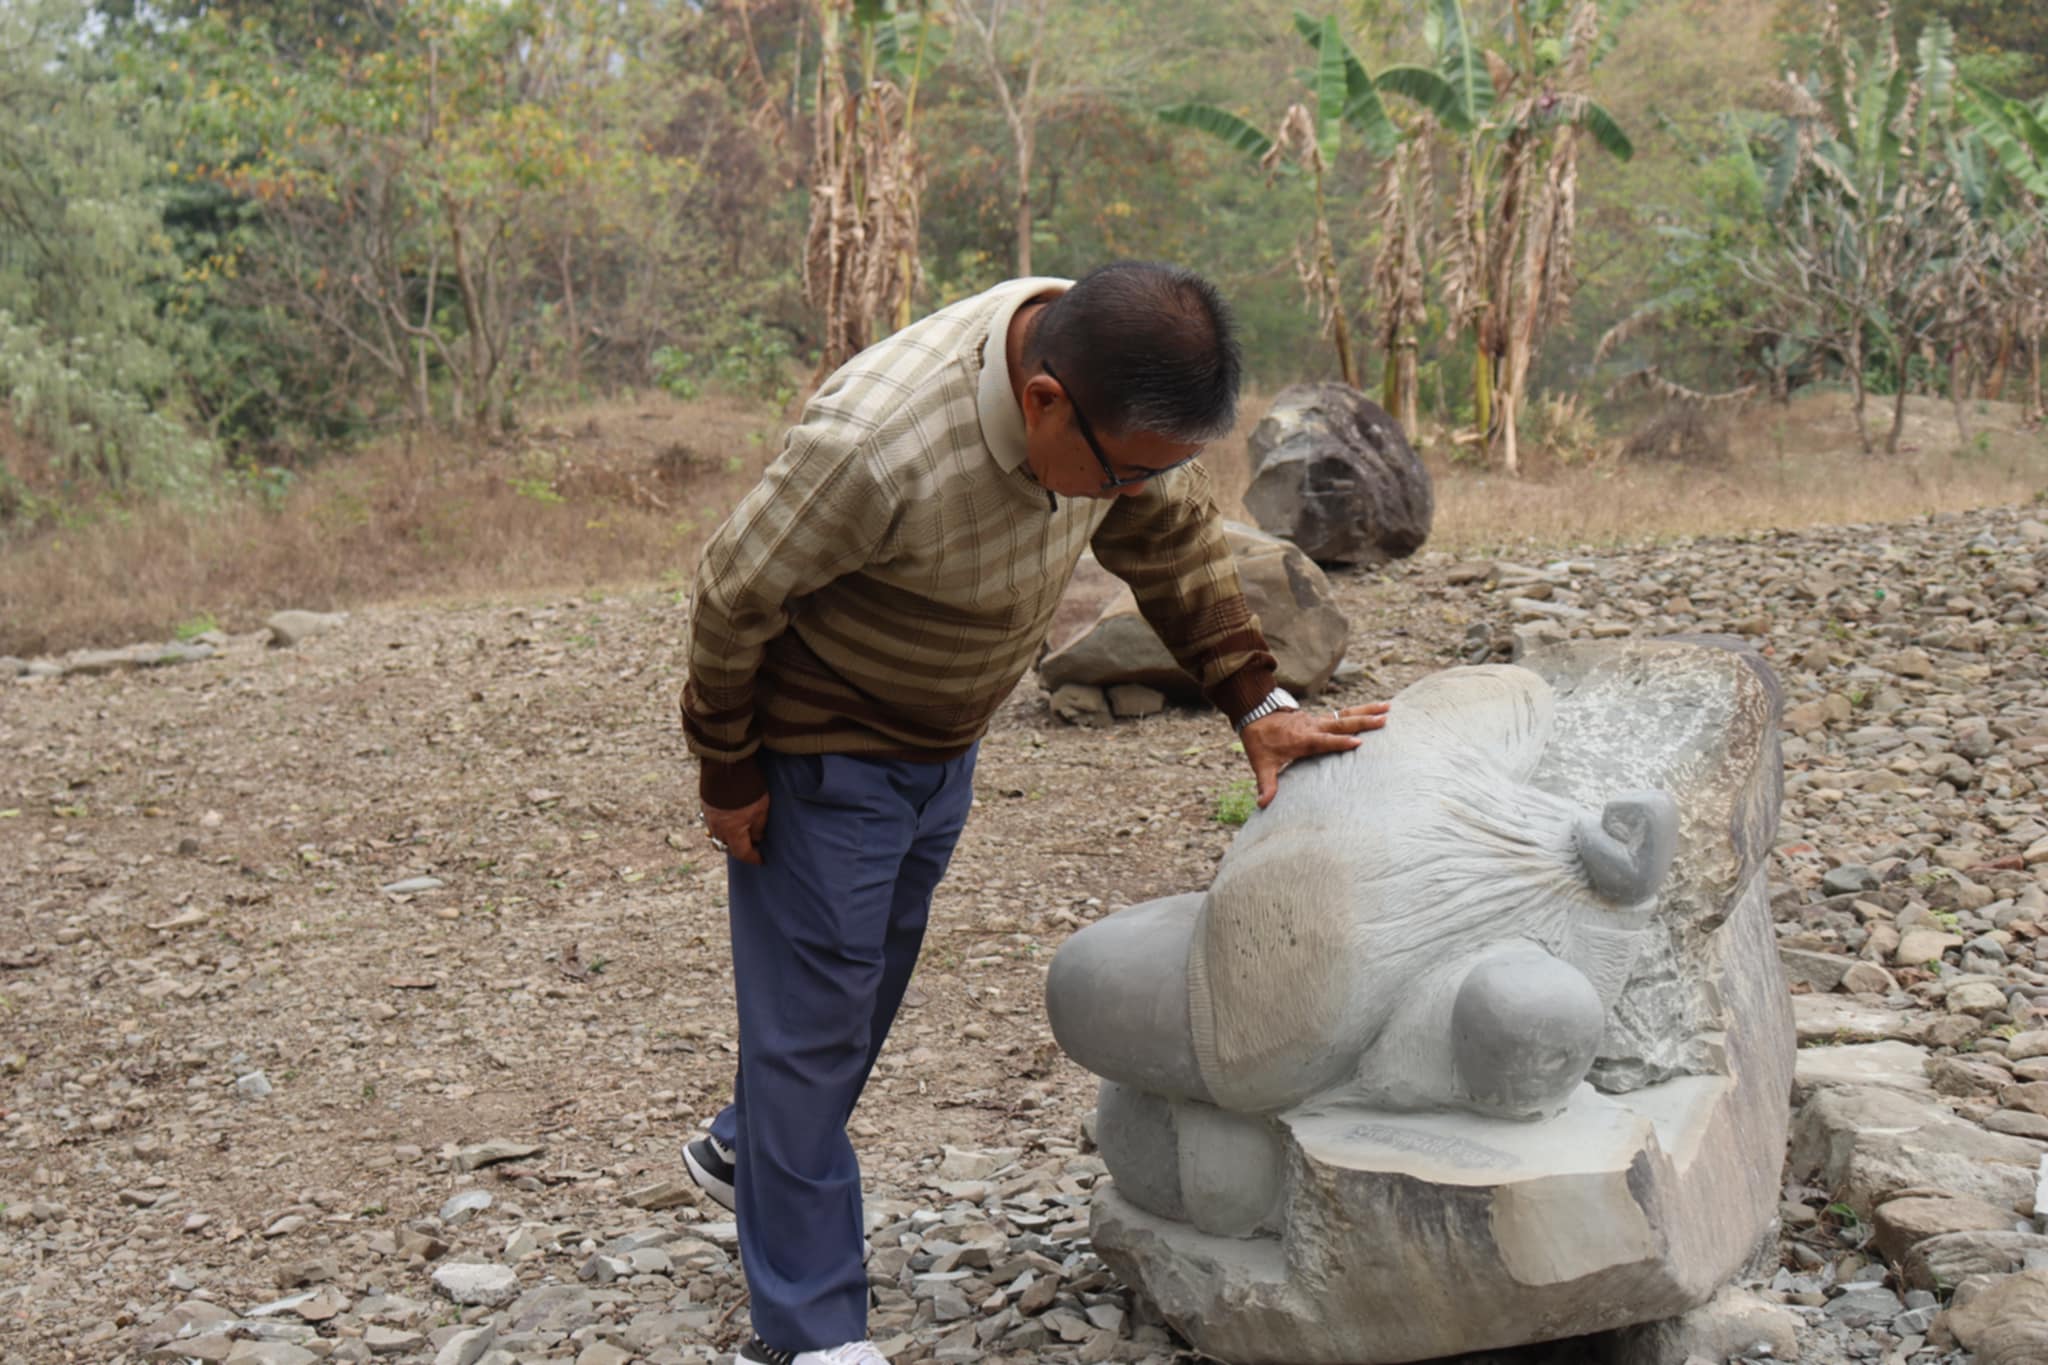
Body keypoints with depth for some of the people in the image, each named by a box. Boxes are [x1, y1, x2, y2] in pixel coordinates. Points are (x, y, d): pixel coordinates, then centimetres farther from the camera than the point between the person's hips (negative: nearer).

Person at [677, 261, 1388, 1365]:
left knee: (875, 975, 21)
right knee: (813, 1014, 1)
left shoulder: (1113, 379, -17)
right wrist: (727, 774, -13)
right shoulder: (873, 449, -39)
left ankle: (742, 1153, 48)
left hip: (942, 743, 7)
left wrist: (1255, 702, -3)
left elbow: (1174, 539, 1)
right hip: (818, 750, -7)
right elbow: (735, 593, -24)